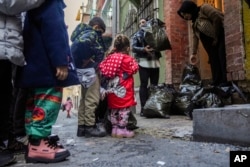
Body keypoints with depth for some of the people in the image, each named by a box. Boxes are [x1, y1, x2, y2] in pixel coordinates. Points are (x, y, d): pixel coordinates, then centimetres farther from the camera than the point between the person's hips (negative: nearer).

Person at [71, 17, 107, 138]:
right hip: (89, 69, -10)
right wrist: (85, 60, -19)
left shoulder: (84, 32, 21)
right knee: (92, 98, -4)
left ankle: (82, 126, 20)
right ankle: (89, 126, 4)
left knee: (85, 98, 14)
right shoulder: (91, 34, -9)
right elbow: (79, 45, -30)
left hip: (85, 69, 10)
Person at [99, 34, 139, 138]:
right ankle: (122, 129, 4)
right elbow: (134, 69, -7)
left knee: (114, 109, 13)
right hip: (124, 89, -6)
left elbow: (101, 68, 6)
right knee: (124, 108, 2)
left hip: (112, 89, 6)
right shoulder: (128, 59, -8)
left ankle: (114, 129, 20)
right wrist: (133, 61, 8)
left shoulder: (109, 57, 8)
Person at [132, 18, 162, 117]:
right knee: (144, 85, -4)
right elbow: (133, 48, -2)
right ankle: (143, 108, 0)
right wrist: (143, 49, -17)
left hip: (155, 62, 3)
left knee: (155, 85, 5)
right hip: (144, 62, -3)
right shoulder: (137, 35, 11)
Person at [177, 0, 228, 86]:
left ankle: (226, 81, -13)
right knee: (214, 60, 3)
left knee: (222, 58, -14)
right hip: (213, 42, 9)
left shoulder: (204, 8, -3)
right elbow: (195, 37, 18)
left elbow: (217, 18, -13)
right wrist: (194, 53, 12)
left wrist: (216, 37, -10)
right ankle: (217, 82, 4)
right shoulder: (195, 21, 21)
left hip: (221, 36, -9)